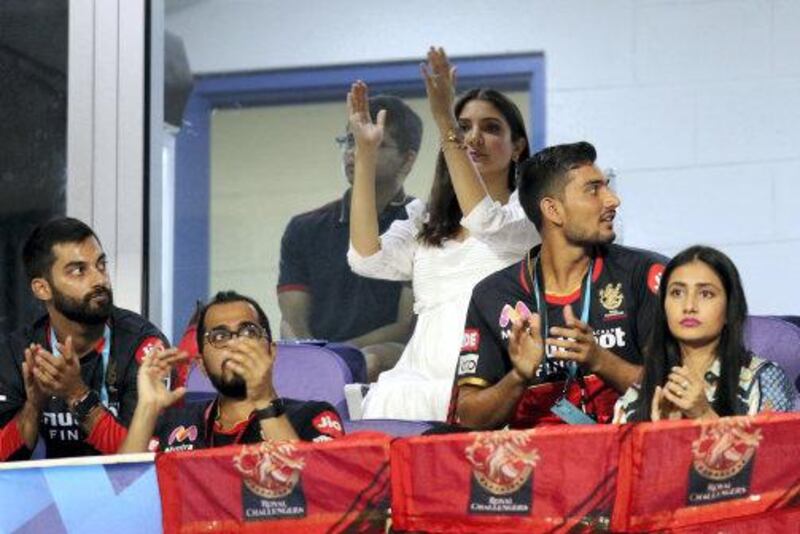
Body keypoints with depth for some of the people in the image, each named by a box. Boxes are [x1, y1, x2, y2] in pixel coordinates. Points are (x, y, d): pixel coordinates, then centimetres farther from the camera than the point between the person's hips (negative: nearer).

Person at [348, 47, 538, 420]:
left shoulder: (529, 210, 12)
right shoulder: (425, 221, 25)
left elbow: (487, 223, -12)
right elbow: (367, 258, 5)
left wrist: (443, 121, -15)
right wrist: (366, 152, 3)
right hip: (424, 373, 3)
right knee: (389, 399, -33)